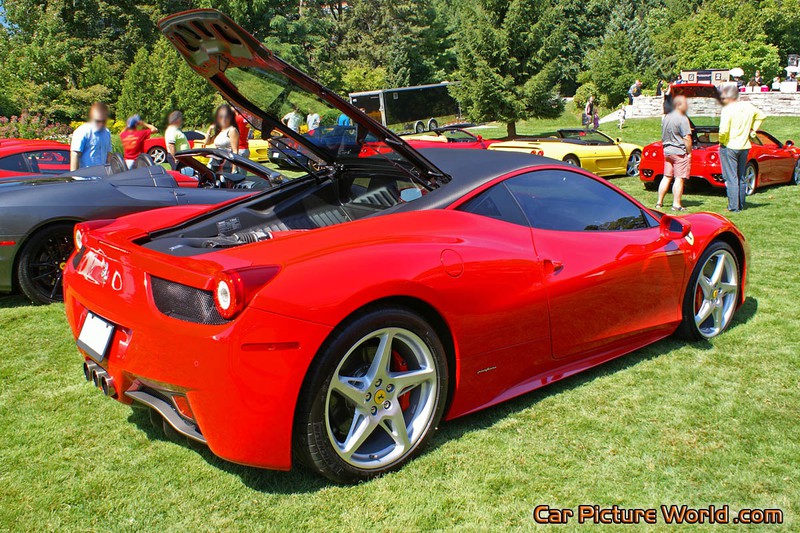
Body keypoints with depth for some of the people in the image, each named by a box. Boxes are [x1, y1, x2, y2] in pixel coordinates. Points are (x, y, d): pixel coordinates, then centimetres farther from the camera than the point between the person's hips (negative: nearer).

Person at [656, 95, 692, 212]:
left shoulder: (666, 118, 11)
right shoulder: (682, 119, -14)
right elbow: (687, 138, -17)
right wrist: (689, 152, -9)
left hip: (667, 151, 8)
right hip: (680, 152, -8)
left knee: (666, 177, 13)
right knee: (679, 179, -4)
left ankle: (659, 202, 15)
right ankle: (676, 204, -3)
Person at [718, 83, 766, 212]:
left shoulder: (727, 109, -16)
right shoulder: (748, 106, 5)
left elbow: (724, 130, -25)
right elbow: (761, 115, 20)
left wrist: (721, 142, -8)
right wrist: (753, 129, 21)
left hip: (729, 147, -7)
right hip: (744, 147, 7)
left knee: (731, 178, -3)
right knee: (741, 177, 15)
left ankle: (734, 207, -5)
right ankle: (741, 205, 22)